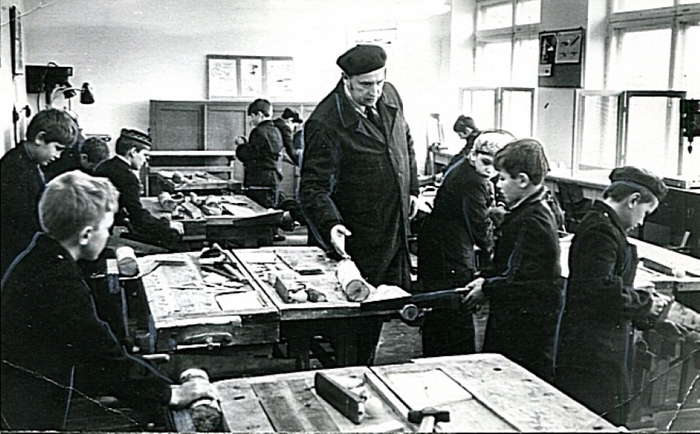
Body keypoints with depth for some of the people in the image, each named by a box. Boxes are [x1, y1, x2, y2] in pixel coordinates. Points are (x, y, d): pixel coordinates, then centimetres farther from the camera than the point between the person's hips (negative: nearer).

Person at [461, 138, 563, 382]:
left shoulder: (531, 221, -23)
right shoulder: (539, 209, 11)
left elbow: (519, 278, -24)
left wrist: (486, 289, -11)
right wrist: (487, 279, 8)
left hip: (527, 319, -10)